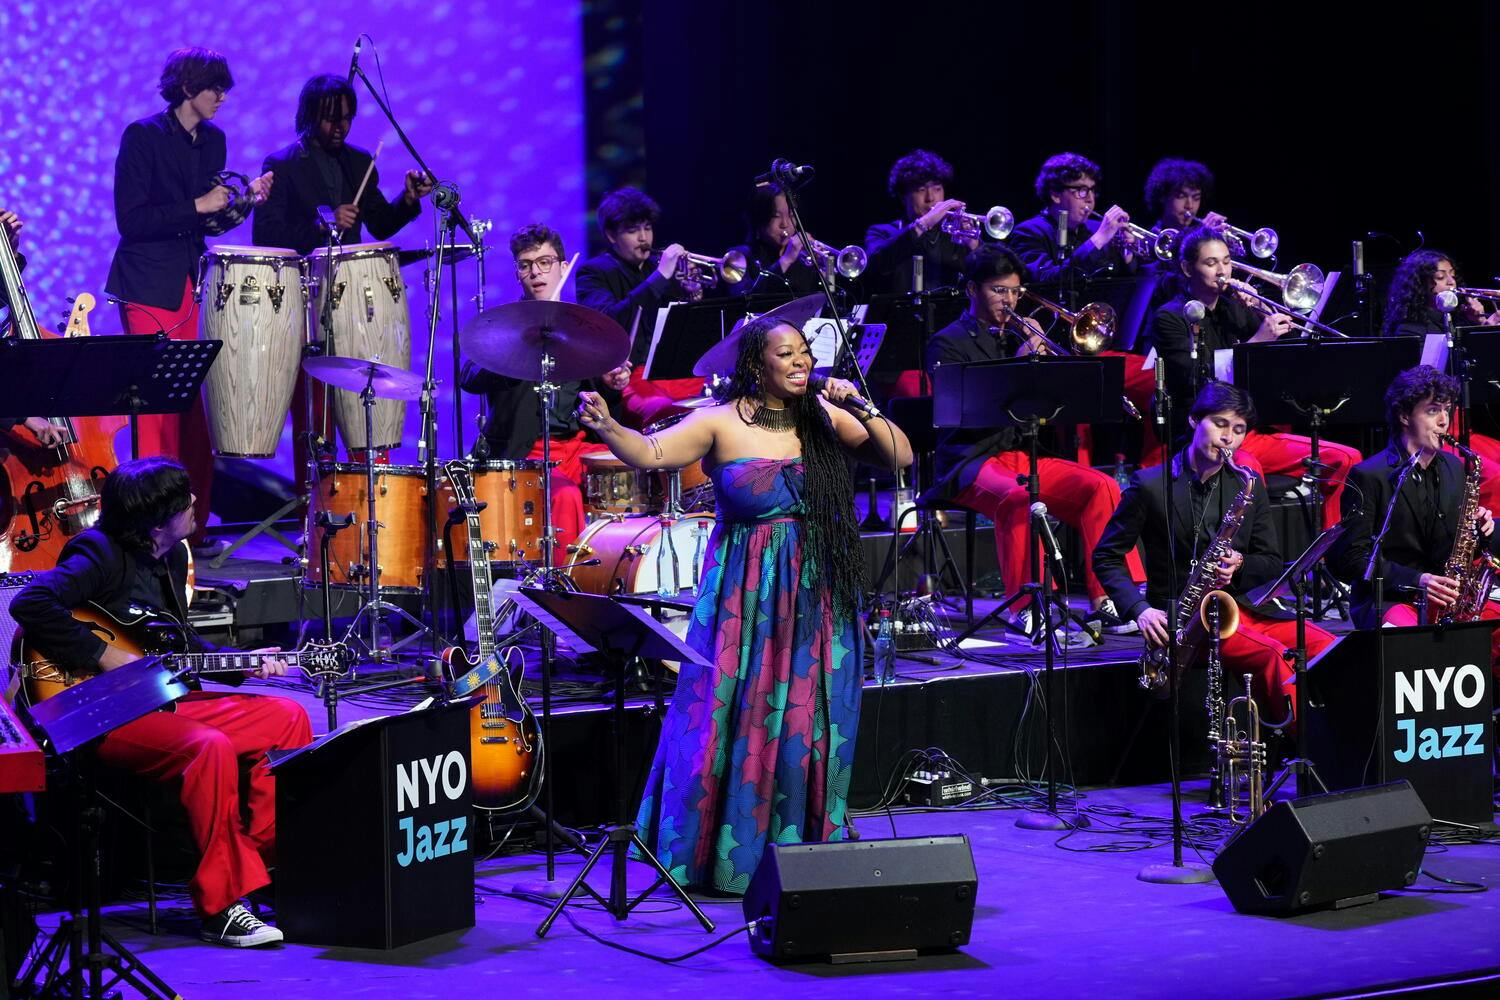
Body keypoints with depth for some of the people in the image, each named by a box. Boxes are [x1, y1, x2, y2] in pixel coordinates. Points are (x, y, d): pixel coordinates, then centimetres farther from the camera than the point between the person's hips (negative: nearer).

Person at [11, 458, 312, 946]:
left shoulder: (172, 558, 13)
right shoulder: (101, 554, -15)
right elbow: (31, 604, -28)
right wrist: (105, 656, -25)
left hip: (159, 701, 10)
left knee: (287, 718, 3)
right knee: (210, 747, -34)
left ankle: (273, 862, 8)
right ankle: (221, 907, -29)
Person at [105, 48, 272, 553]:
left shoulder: (213, 140, 13)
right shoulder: (143, 136, -7)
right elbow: (130, 220, -13)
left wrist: (244, 197, 2)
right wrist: (196, 207, -17)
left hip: (196, 284, 6)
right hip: (151, 288, -6)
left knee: (197, 408, 3)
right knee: (158, 407, -7)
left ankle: (192, 529, 9)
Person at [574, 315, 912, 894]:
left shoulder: (825, 416, 4)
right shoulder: (722, 423, -7)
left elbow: (900, 457, 4)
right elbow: (652, 454, -18)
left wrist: (860, 412, -11)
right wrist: (608, 428, -36)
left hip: (819, 597, 3)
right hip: (746, 598, -3)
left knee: (811, 723, 6)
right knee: (738, 721, -2)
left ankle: (803, 852, 18)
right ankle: (728, 856, 9)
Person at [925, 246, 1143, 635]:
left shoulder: (1018, 336, 19)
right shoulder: (948, 343, 1)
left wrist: (1041, 352, -1)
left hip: (1024, 455, 6)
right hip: (971, 460, -6)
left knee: (1102, 487, -16)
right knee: (1017, 497, -38)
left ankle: (1103, 602, -16)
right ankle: (1025, 609, -33)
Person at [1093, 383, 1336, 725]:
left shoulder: (1249, 486, 12)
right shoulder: (1150, 485, -2)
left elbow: (1272, 564, 16)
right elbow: (1107, 557, 2)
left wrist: (1239, 567, -8)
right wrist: (1139, 609, -13)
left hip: (1242, 605, 5)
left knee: (1326, 647, -20)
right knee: (1273, 655, -31)